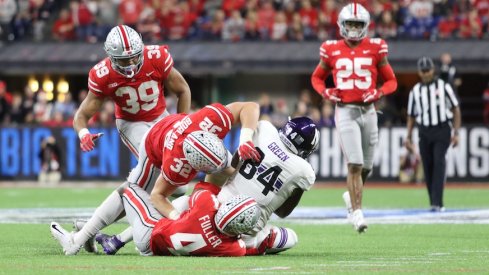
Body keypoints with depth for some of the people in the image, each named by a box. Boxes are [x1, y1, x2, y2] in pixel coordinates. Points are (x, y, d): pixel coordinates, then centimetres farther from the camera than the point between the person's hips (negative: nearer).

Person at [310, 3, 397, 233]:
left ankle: (351, 195, 39)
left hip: (368, 110, 2)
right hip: (345, 111, -2)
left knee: (365, 166, 10)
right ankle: (357, 213, -10)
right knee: (354, 164, -13)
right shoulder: (332, 50, 3)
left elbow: (391, 81, 10)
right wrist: (324, 92, -2)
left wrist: (378, 93, -10)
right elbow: (317, 77, 18)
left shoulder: (375, 49, 2)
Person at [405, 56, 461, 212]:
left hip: (442, 130, -3)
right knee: (427, 166, 0)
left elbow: (456, 110, 6)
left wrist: (456, 133, -3)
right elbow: (411, 116, 17)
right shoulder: (415, 91, 11)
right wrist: (409, 137, 8)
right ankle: (435, 203, 11)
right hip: (424, 132, 3)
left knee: (439, 162, -17)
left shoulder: (444, 87, 4)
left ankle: (437, 203, -24)